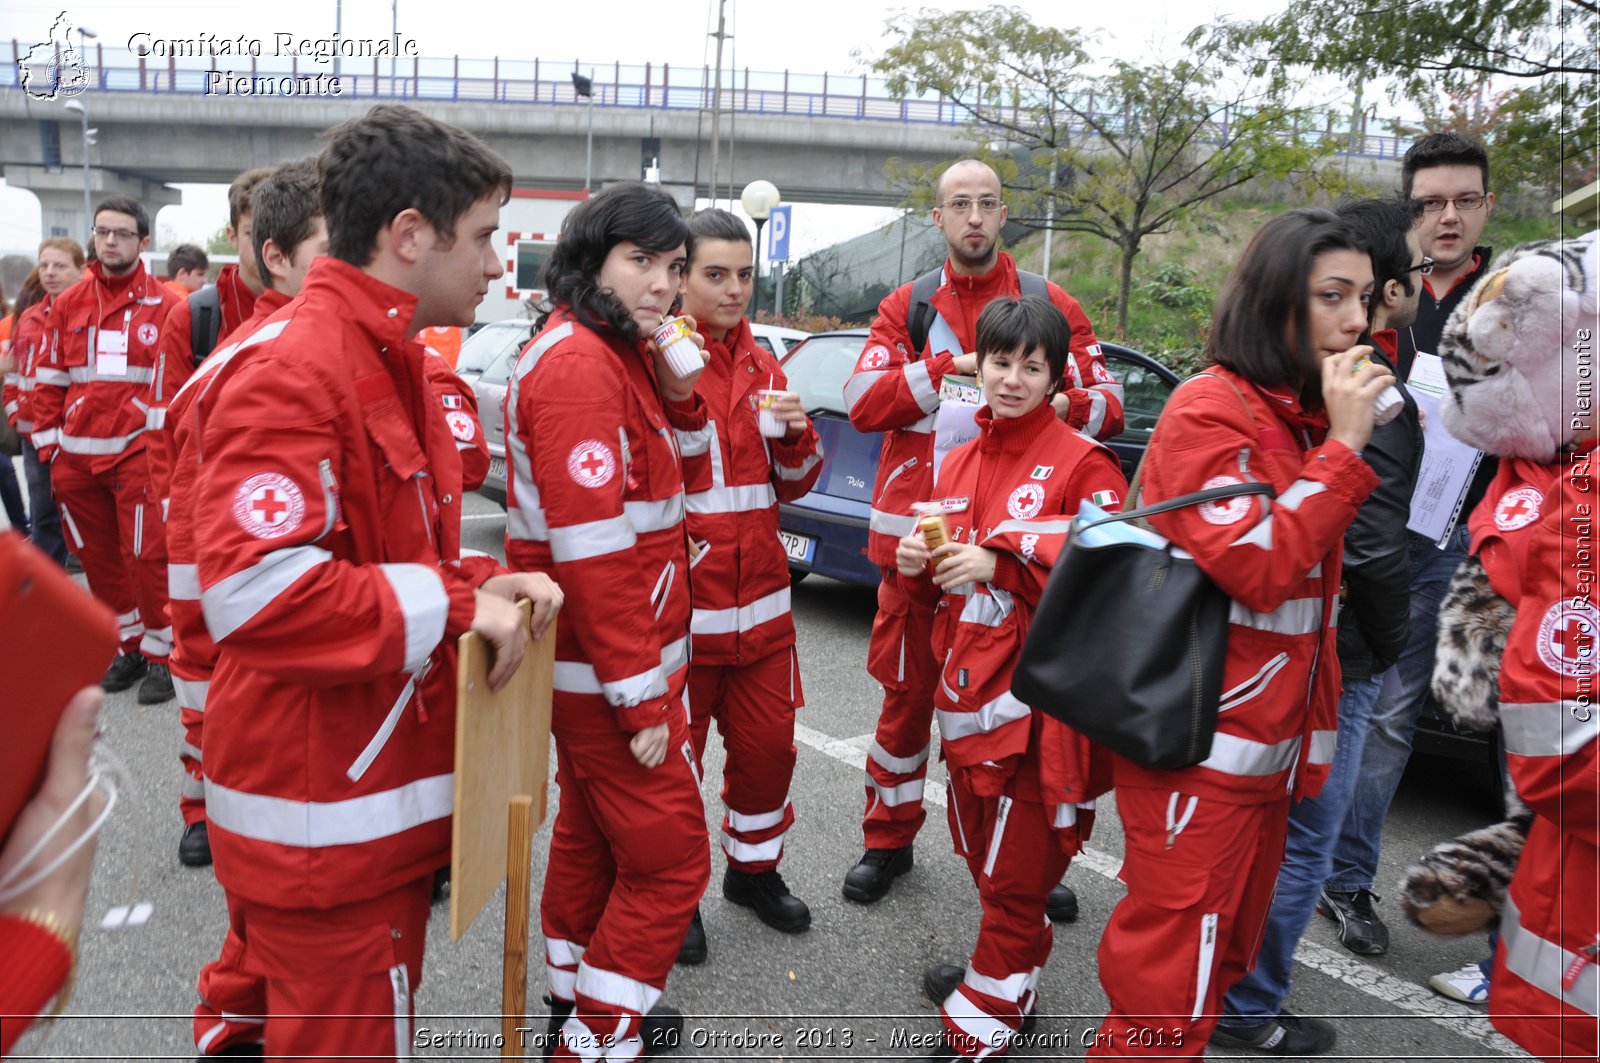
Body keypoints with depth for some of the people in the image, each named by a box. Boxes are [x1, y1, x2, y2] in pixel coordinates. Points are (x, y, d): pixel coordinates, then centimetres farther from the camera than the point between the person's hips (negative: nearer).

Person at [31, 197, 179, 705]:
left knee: (145, 556, -4)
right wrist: (48, 442, 8)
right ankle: (130, 646, 25)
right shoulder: (67, 305, 9)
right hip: (76, 455, 5)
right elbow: (49, 379, 13)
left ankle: (160, 654, 9)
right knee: (99, 558, 11)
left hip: (138, 453, -5)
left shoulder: (164, 306, -3)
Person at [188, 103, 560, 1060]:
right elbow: (253, 592, -30)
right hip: (322, 822, -9)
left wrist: (477, 582, 0)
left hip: (389, 792, 9)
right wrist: (455, 604, -22)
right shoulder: (289, 370, -20)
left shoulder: (388, 364, 13)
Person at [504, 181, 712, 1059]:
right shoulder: (579, 362, -20)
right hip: (609, 665, -10)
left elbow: (661, 454, 18)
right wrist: (638, 695, -21)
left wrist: (676, 385, -2)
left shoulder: (609, 352, 10)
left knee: (592, 831, 22)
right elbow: (590, 548, -25)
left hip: (593, 661, 10)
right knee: (669, 855, 0)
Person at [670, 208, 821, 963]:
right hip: (678, 602, -5)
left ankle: (752, 869, 39)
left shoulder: (760, 364, 11)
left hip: (760, 598, 6)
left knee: (768, 743, 15)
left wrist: (796, 433, -5)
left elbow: (792, 484, 15)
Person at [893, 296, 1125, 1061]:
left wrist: (1002, 559, -25)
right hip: (968, 687, 7)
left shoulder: (1083, 464, -8)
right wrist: (917, 561, -1)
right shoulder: (959, 464, 12)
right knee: (983, 854, 19)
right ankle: (1007, 976, 40)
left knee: (1015, 873, 4)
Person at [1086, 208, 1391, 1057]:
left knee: (1226, 952, 19)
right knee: (1171, 979, -3)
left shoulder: (1303, 417, 13)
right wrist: (1343, 445, -17)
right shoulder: (1210, 411, -12)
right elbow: (1257, 569, -21)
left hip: (1268, 740, 9)